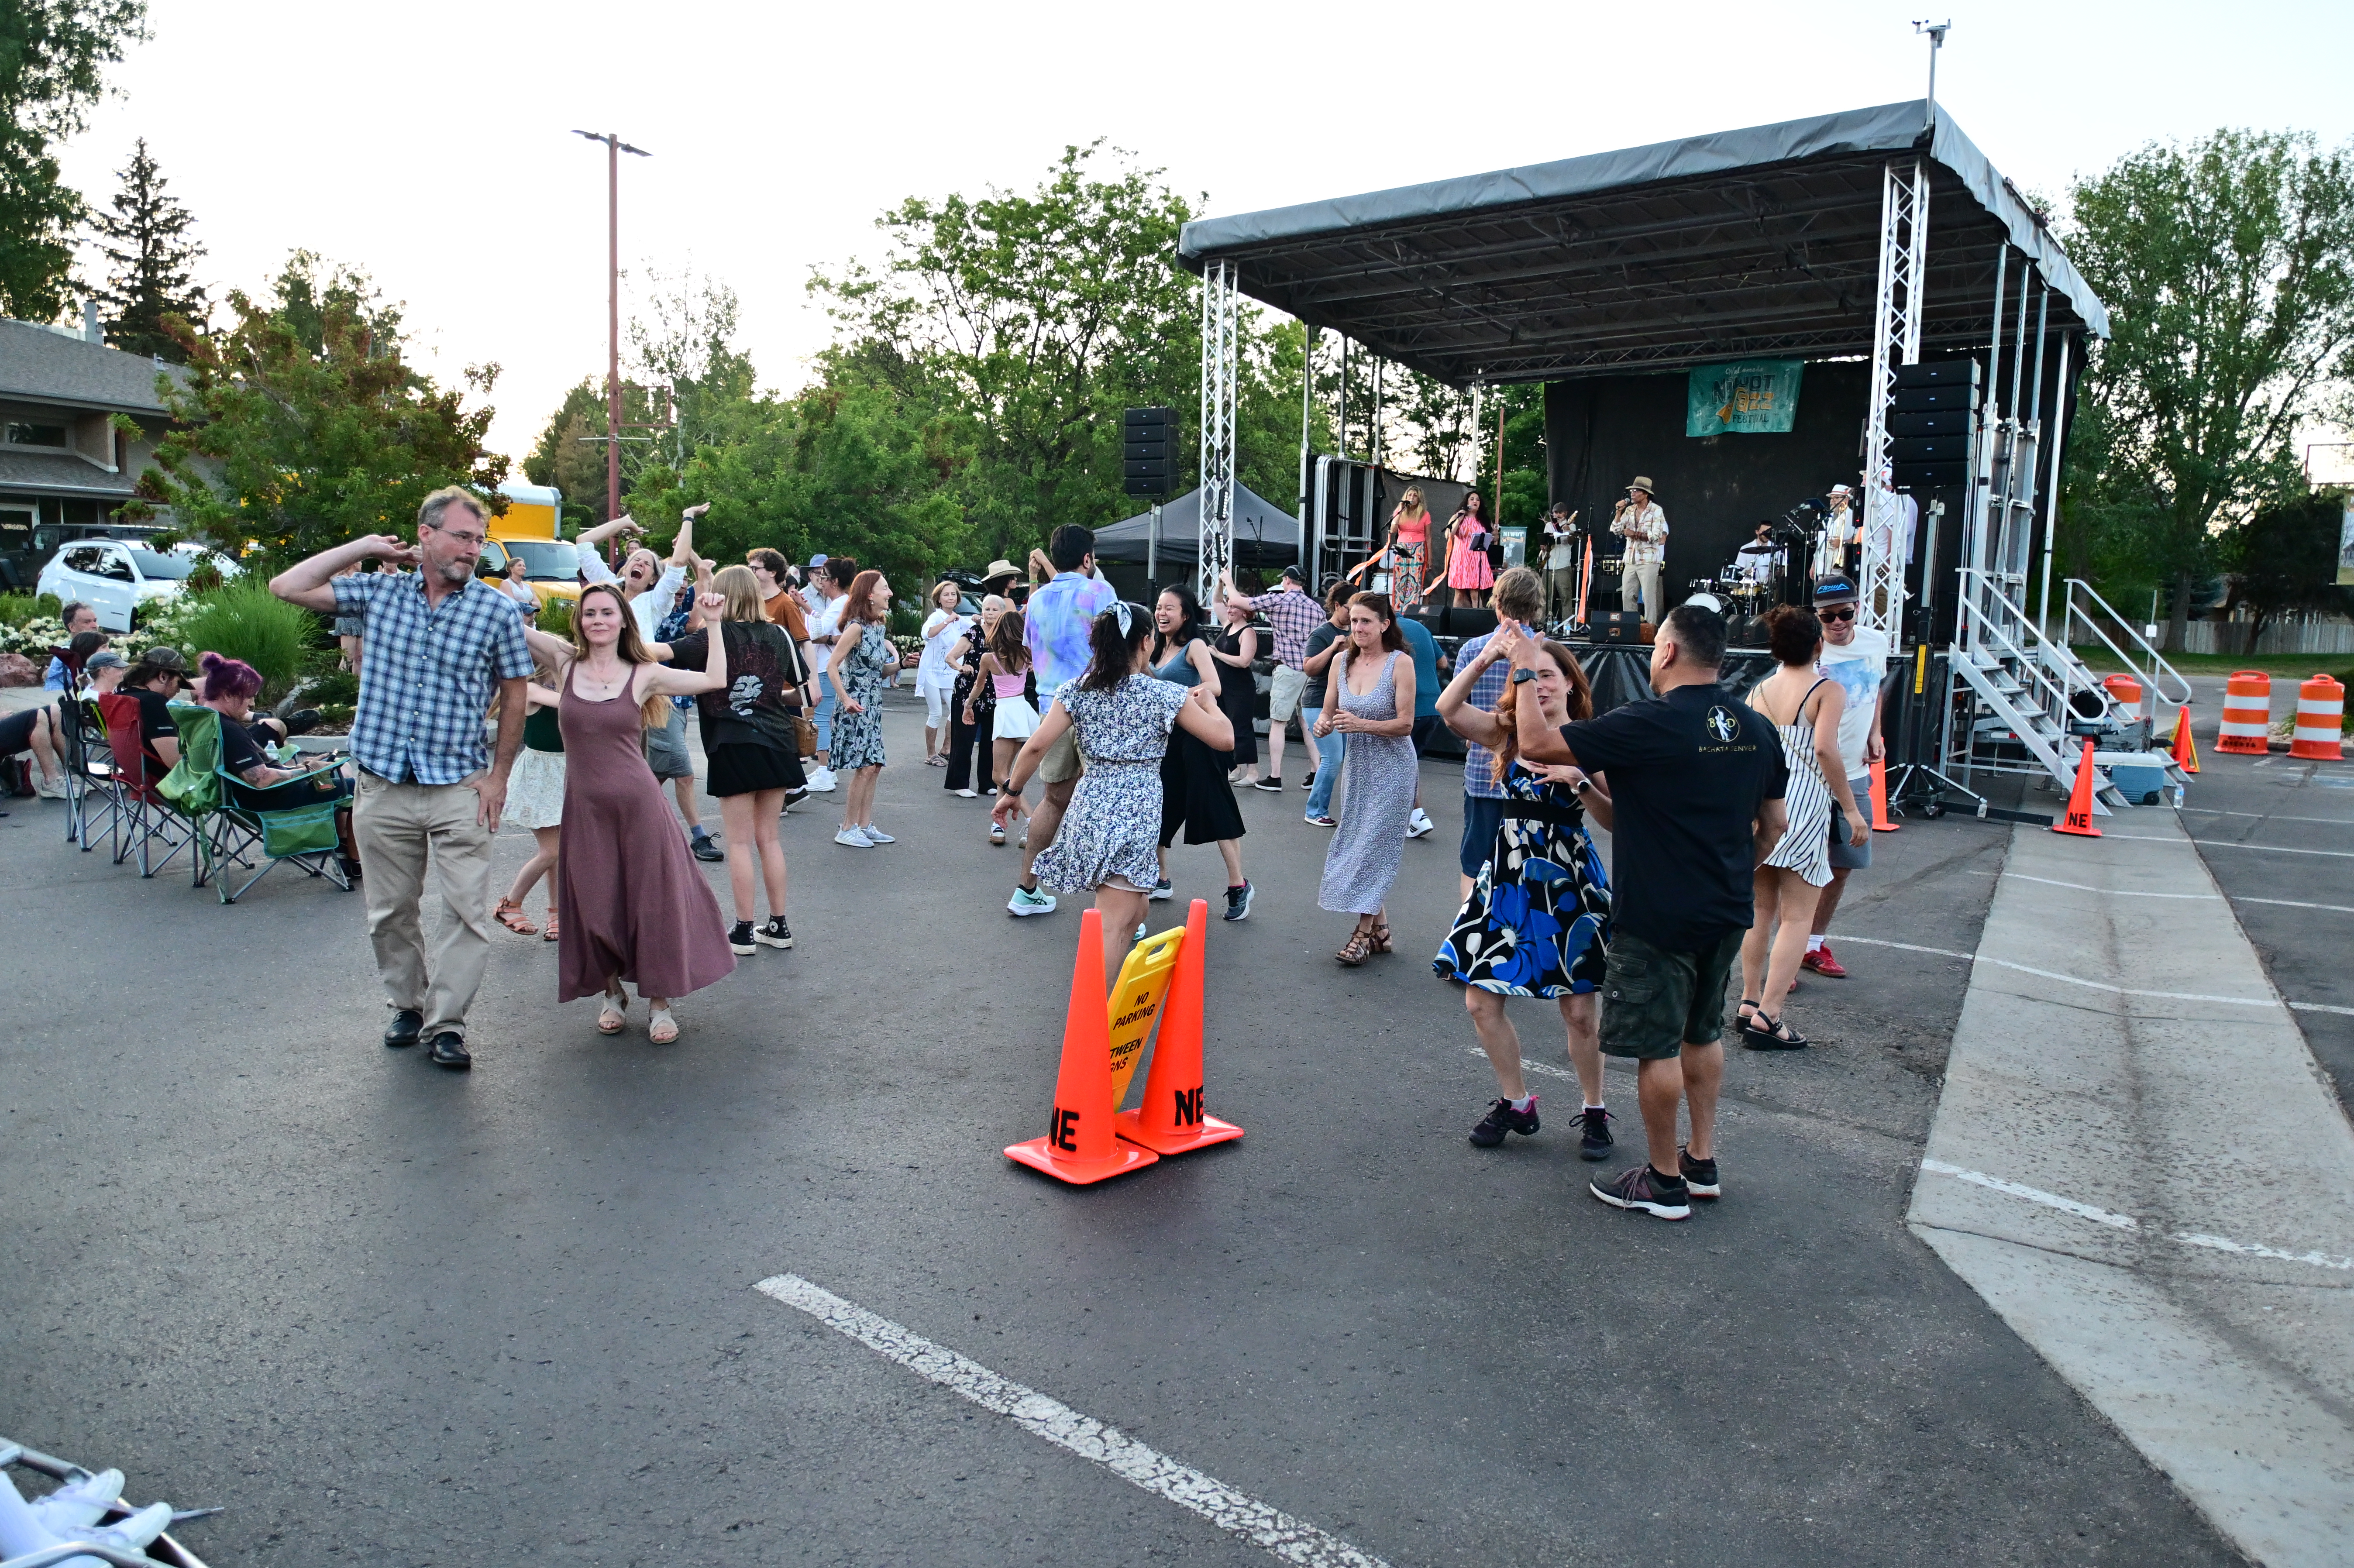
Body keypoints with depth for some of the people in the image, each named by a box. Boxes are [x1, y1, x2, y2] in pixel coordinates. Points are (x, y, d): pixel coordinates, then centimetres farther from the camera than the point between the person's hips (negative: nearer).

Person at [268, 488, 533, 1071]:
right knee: (390, 911, 12)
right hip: (382, 786, 3)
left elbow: (515, 693, 2)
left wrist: (499, 774, -1)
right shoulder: (380, 591, 4)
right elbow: (287, 587, 4)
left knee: (468, 910, -5)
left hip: (460, 788, -2)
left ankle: (445, 1023, 6)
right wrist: (363, 548, 2)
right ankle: (408, 1004, 29)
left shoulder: (496, 609, -3)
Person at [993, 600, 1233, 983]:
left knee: (1134, 910, 25)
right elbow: (1225, 739, -1)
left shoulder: (1076, 690, 5)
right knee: (1114, 926, -5)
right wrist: (1207, 701, 17)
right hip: (1137, 812, -5)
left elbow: (1036, 746, -3)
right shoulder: (1166, 695, -3)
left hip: (1090, 807, 5)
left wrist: (1011, 791, 9)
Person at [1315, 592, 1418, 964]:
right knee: (1355, 844, 10)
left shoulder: (1400, 663, -14)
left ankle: (1364, 933, 4)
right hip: (1357, 763, 6)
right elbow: (1328, 713, 6)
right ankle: (1380, 928, 23)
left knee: (1373, 846, -5)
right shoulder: (1342, 662, 2)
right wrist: (1323, 725, -17)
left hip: (1392, 766, -6)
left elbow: (1405, 724, -15)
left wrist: (1361, 724, -26)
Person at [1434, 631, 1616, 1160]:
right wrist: (1487, 658, -22)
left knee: (1579, 1012, 3)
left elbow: (1616, 820, -8)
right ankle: (1515, 1102, 25)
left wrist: (1580, 783, -22)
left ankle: (1594, 1112, 25)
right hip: (1506, 877, 3)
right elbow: (1448, 708, -14)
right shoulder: (1507, 733, 2)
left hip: (1568, 881, -3)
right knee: (1481, 999, 5)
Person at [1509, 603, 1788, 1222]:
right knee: (1703, 1034, 21)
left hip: (1657, 917, -8)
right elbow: (1773, 823, 13)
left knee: (1658, 1047, 5)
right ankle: (1702, 1163, 32)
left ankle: (1665, 1181, 16)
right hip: (1727, 913, 8)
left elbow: (1536, 744, -20)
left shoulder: (1650, 724, -20)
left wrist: (1526, 669, -7)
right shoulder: (1756, 727, 3)